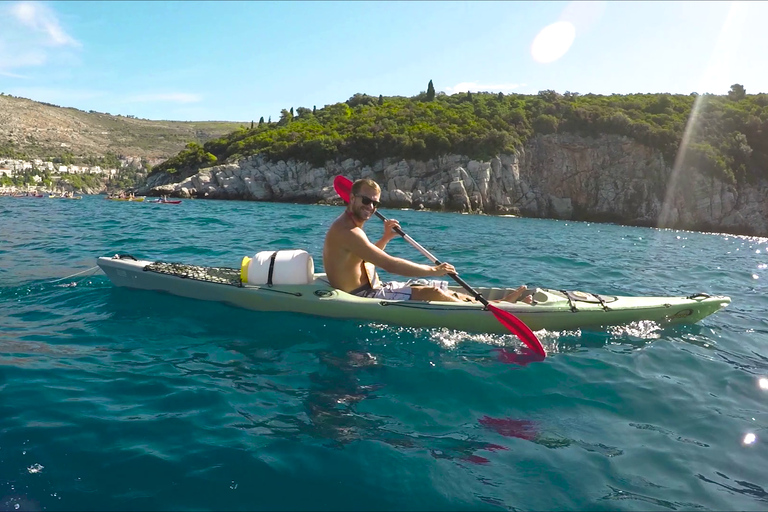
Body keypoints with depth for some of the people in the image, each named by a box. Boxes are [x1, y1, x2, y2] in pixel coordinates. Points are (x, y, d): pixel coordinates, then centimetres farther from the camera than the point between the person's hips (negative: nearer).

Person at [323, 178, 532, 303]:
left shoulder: (350, 226, 12)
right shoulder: (347, 231, -22)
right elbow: (389, 264, -27)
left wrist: (385, 239, 9)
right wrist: (433, 270, -20)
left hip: (370, 290, 11)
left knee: (441, 289, 4)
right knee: (433, 293, -21)